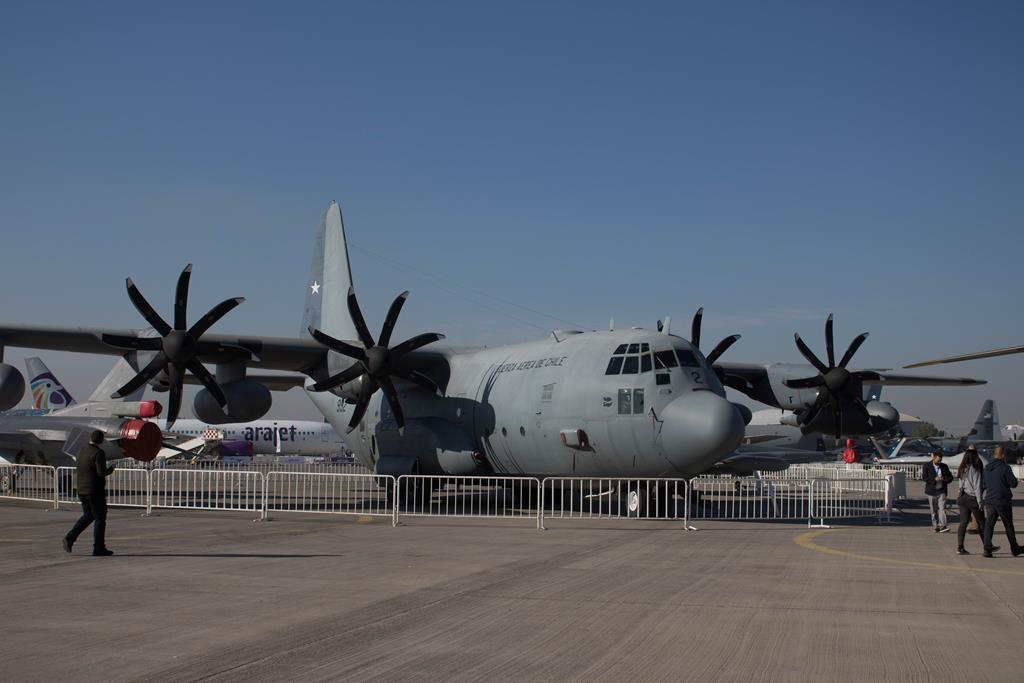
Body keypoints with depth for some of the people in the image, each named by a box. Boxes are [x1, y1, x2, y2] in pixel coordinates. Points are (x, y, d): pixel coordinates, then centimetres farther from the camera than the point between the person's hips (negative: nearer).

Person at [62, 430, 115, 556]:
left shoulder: (81, 450, 7)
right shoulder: (98, 453, -16)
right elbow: (101, 472, -22)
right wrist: (110, 470, -2)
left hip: (82, 489, 7)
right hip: (95, 491, -7)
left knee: (88, 516, 20)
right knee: (100, 518, 4)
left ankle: (69, 538, 5)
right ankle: (98, 548, 5)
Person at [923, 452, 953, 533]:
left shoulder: (944, 466, 8)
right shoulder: (927, 466, 0)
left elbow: (950, 477, 13)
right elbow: (924, 477, -9)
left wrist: (946, 479, -10)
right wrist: (934, 479, -22)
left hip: (941, 491, 1)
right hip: (931, 491, -1)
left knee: (942, 508, -12)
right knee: (934, 510, 5)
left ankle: (942, 526, -19)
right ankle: (935, 527, 13)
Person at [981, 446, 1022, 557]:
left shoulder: (986, 468, 5)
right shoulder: (1005, 468, -14)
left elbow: (983, 484, 12)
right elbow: (1013, 484, -13)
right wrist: (1013, 479, 8)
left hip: (989, 501, 4)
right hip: (1003, 502, -4)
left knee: (989, 525, 3)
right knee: (1009, 526, 10)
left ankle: (987, 548, -9)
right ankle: (1015, 549, 22)